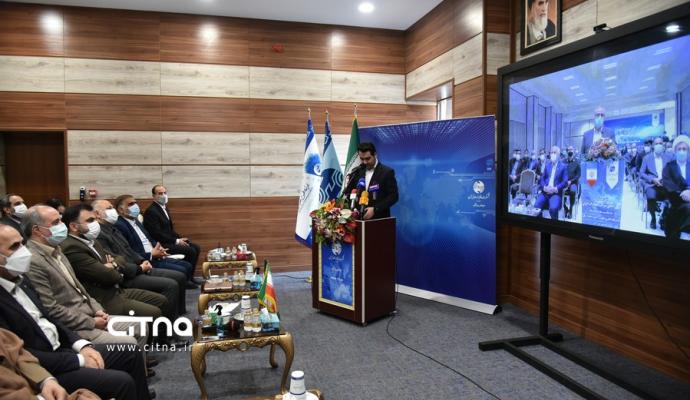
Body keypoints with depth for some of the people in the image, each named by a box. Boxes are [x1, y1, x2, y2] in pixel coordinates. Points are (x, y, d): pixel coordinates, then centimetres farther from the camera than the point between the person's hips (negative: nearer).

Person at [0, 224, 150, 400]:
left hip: (61, 349, 9)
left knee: (131, 352, 8)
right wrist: (79, 360, -15)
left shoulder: (19, 279, 7)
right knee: (122, 381, -20)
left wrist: (82, 345, 0)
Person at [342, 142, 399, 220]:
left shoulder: (387, 172, -2)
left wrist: (375, 209, -16)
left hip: (379, 219, -3)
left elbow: (393, 196, -6)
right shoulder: (356, 172, 10)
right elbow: (348, 193, 12)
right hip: (359, 218, 3)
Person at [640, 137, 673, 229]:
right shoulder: (647, 158, 12)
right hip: (651, 184, -1)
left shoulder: (669, 157, 14)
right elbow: (641, 173, 4)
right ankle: (653, 218, -7)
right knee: (651, 196, -34)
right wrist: (653, 180, -12)